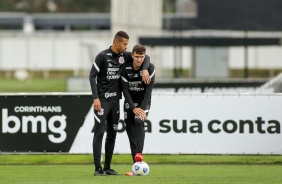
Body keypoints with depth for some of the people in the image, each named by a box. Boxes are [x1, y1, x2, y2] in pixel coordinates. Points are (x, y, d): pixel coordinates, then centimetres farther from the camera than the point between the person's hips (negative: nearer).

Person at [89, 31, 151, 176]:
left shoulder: (125, 56, 6)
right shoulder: (103, 56, -10)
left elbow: (145, 57, 10)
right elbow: (92, 76, -9)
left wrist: (144, 70, -12)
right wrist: (96, 98, -15)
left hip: (115, 100, 6)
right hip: (102, 100, -6)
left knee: (112, 134, 8)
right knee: (99, 133, -8)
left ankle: (107, 168, 14)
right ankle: (98, 168, -8)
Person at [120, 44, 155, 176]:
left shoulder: (150, 68, -13)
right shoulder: (126, 69, -11)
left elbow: (149, 90, -16)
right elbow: (125, 90, -12)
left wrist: (142, 108, -25)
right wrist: (133, 108, -22)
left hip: (143, 101, -2)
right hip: (129, 103, 2)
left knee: (139, 121, -29)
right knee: (130, 131, -5)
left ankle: (139, 154, -41)